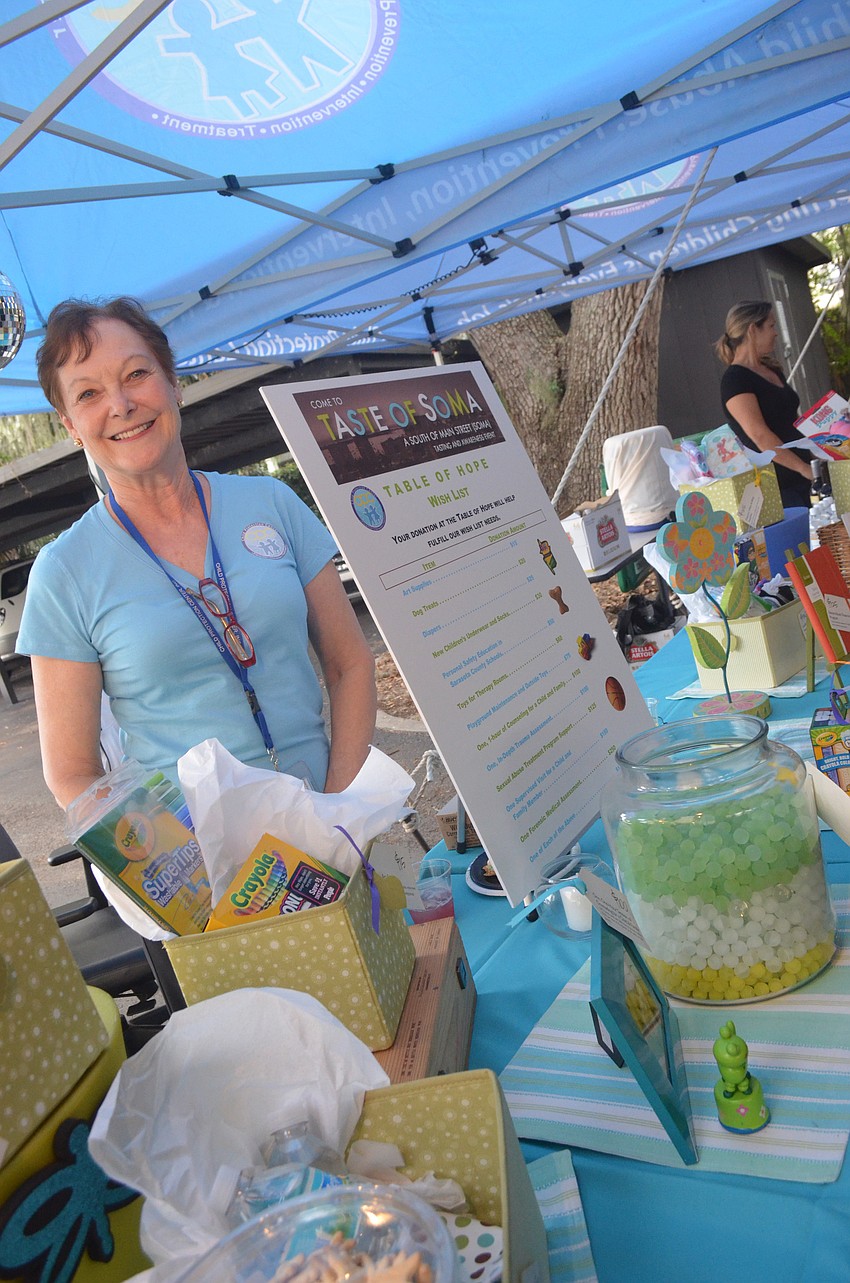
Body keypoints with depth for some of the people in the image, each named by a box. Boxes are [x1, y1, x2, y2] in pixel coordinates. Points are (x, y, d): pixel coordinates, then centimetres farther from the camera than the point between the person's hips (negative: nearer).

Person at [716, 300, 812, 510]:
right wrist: (804, 468, -21)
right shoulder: (735, 380, -13)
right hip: (774, 485, -9)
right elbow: (759, 436, -22)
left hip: (798, 478, 9)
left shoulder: (772, 370, 15)